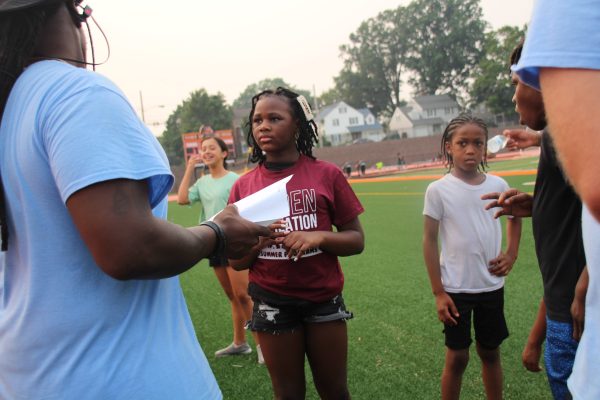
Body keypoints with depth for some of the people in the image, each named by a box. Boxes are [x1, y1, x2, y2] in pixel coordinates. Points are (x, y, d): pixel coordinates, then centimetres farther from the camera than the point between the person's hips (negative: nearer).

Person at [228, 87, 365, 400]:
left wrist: (320, 237, -21)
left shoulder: (326, 174, -5)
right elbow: (236, 261, 3)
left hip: (323, 301, -1)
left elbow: (356, 240, -2)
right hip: (273, 306, 1)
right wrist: (256, 241, -18)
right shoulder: (244, 186, -1)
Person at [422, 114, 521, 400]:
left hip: (492, 285, 3)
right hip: (455, 289, -3)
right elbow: (429, 241, -7)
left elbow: (514, 217, 19)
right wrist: (438, 292, -9)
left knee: (490, 352, 18)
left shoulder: (497, 185, -1)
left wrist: (511, 254, 5)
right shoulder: (438, 190, -11)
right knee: (457, 357, 7)